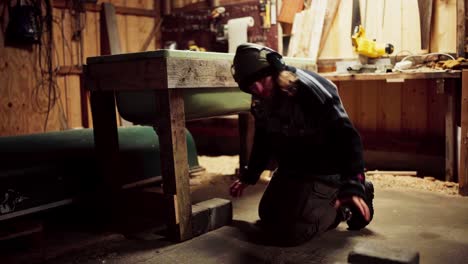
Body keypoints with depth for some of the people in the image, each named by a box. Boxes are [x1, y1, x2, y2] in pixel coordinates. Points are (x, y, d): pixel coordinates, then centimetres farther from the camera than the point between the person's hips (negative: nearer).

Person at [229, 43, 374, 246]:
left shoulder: (309, 90, -29)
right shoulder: (261, 102, -4)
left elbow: (346, 136, -31)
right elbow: (263, 140, 14)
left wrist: (352, 184, -40)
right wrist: (248, 176, 18)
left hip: (323, 171, -8)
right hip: (290, 169, 9)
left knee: (288, 233, -16)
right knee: (267, 218, 23)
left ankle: (343, 206, 4)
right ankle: (319, 199, 31)